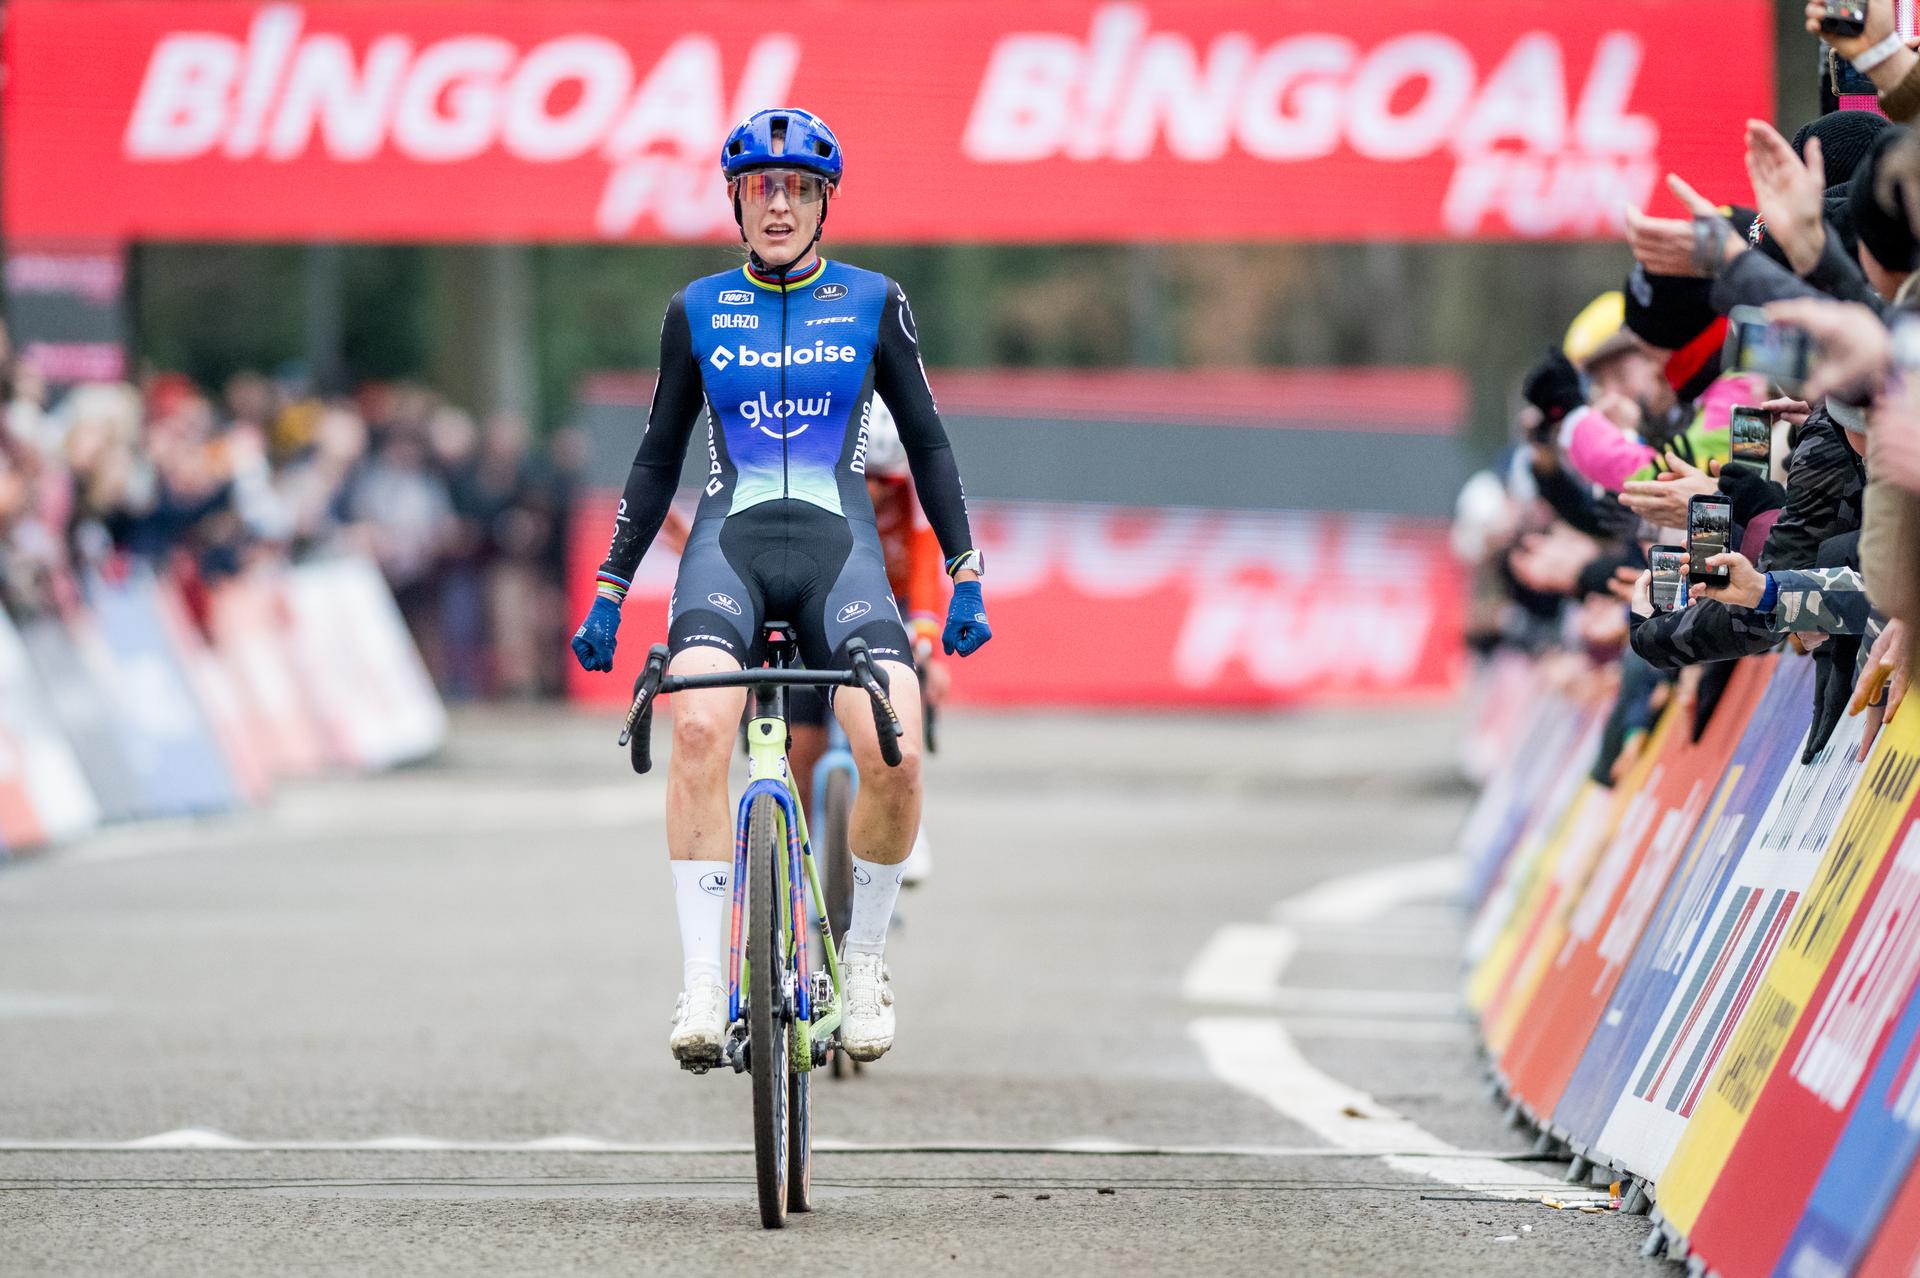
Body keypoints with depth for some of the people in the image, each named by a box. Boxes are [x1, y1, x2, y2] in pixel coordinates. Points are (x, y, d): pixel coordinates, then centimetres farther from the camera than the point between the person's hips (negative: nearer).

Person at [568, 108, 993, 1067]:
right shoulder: (697, 311, 10)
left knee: (893, 754, -24)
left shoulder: (873, 304, 8)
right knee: (699, 725, -31)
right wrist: (609, 590, 13)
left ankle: (863, 961, 1)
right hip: (730, 541, 0)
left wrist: (965, 575, 7)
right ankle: (703, 983, -28)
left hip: (839, 546, 0)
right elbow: (658, 458, 16)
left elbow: (927, 444, 13)